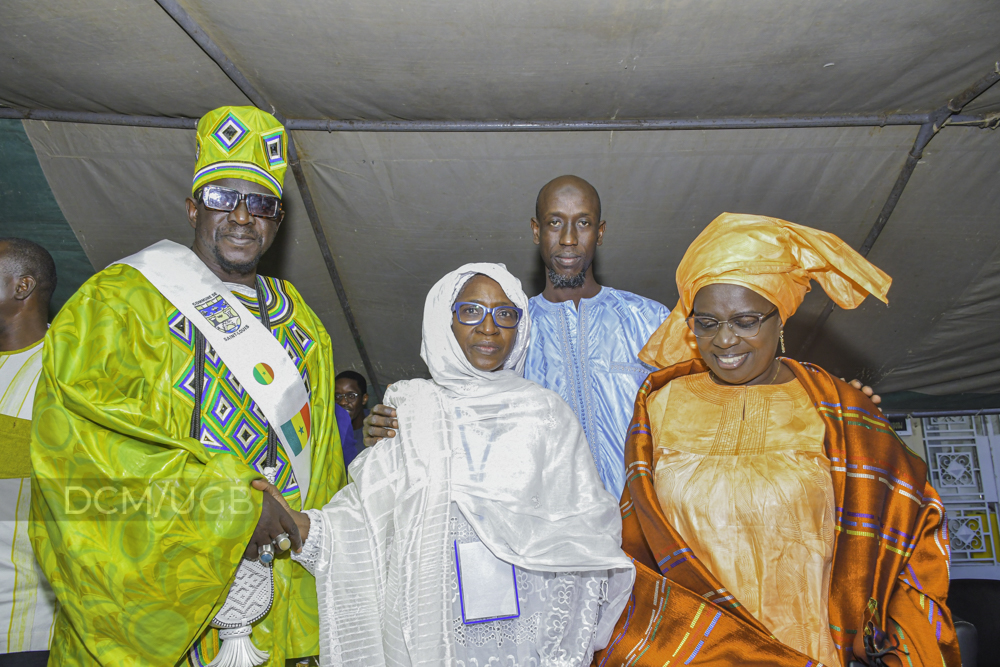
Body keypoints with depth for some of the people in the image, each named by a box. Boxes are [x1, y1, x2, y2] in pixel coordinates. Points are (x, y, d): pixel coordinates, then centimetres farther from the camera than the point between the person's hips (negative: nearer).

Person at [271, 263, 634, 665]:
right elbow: (371, 512, 0)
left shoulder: (546, 412, 4)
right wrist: (301, 526, -16)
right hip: (428, 625, 0)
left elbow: (582, 519, 2)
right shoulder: (411, 410, 4)